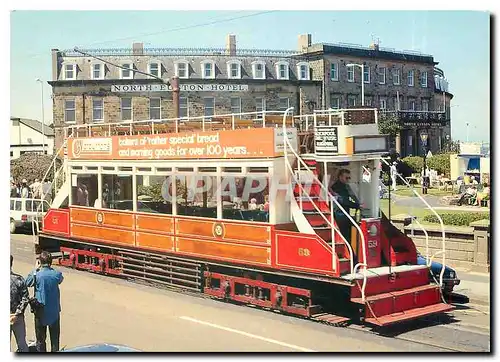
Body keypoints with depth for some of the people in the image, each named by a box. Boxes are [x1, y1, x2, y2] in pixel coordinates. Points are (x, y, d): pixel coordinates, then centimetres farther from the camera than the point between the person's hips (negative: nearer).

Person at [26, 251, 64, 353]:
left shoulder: (36, 275, -16)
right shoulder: (57, 274, -11)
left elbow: (27, 283, 2)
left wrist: (35, 270, 3)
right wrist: (50, 268, 6)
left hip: (40, 311, -2)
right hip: (54, 311, 2)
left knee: (40, 338, 11)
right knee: (55, 338, 16)